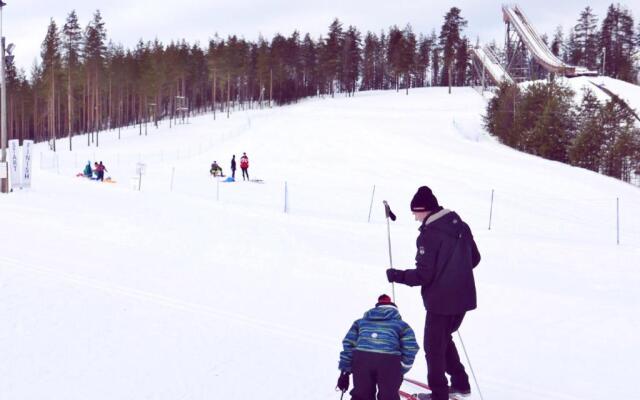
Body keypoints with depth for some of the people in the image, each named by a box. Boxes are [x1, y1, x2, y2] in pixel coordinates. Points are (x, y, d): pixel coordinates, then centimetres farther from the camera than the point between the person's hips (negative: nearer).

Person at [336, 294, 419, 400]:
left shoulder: (361, 322, 33)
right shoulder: (401, 324, 27)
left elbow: (348, 344, 20)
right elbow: (410, 349, 11)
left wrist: (344, 371, 18)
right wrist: (401, 371, 21)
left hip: (361, 359, 2)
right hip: (388, 361, -2)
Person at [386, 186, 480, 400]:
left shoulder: (429, 235, -19)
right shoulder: (461, 225, 4)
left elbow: (423, 275, -19)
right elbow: (474, 258, 12)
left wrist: (397, 276, -6)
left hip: (441, 301, -8)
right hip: (464, 297, 8)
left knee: (434, 346, 8)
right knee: (444, 338, 26)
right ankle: (460, 382, 30)